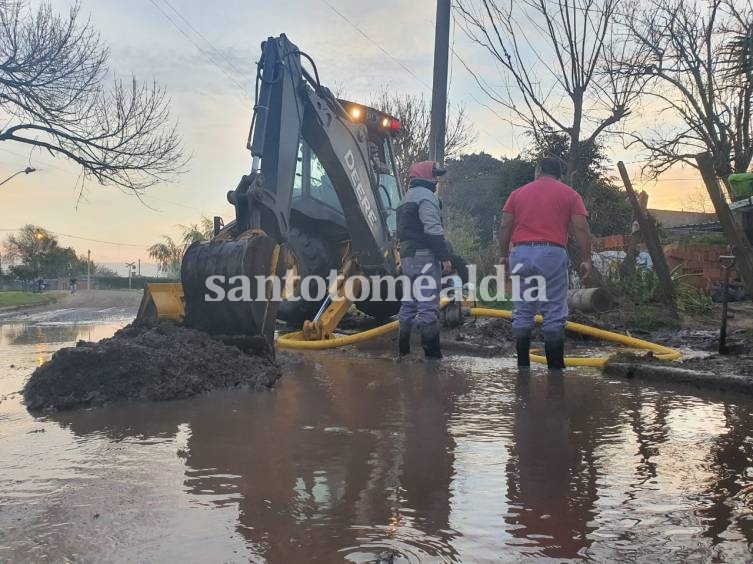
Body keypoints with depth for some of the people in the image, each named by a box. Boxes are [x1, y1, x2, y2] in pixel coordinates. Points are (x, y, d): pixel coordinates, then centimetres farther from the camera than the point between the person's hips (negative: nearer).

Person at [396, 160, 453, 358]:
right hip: (425, 258, -10)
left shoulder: (406, 199, 22)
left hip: (408, 257, 10)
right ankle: (431, 352, -11)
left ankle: (404, 349, 18)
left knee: (409, 302, 13)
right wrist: (445, 257, -18)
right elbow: (433, 230, -19)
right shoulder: (425, 196, -10)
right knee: (428, 305, -10)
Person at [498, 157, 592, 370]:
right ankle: (555, 367, 1)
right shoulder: (569, 194, 10)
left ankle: (522, 365, 10)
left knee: (522, 312, 9)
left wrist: (504, 255, 16)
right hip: (552, 254, -2)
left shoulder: (518, 193, 15)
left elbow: (505, 227, 9)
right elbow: (581, 228, 0)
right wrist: (586, 260, 2)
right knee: (554, 314, 1)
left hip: (521, 253, 3)